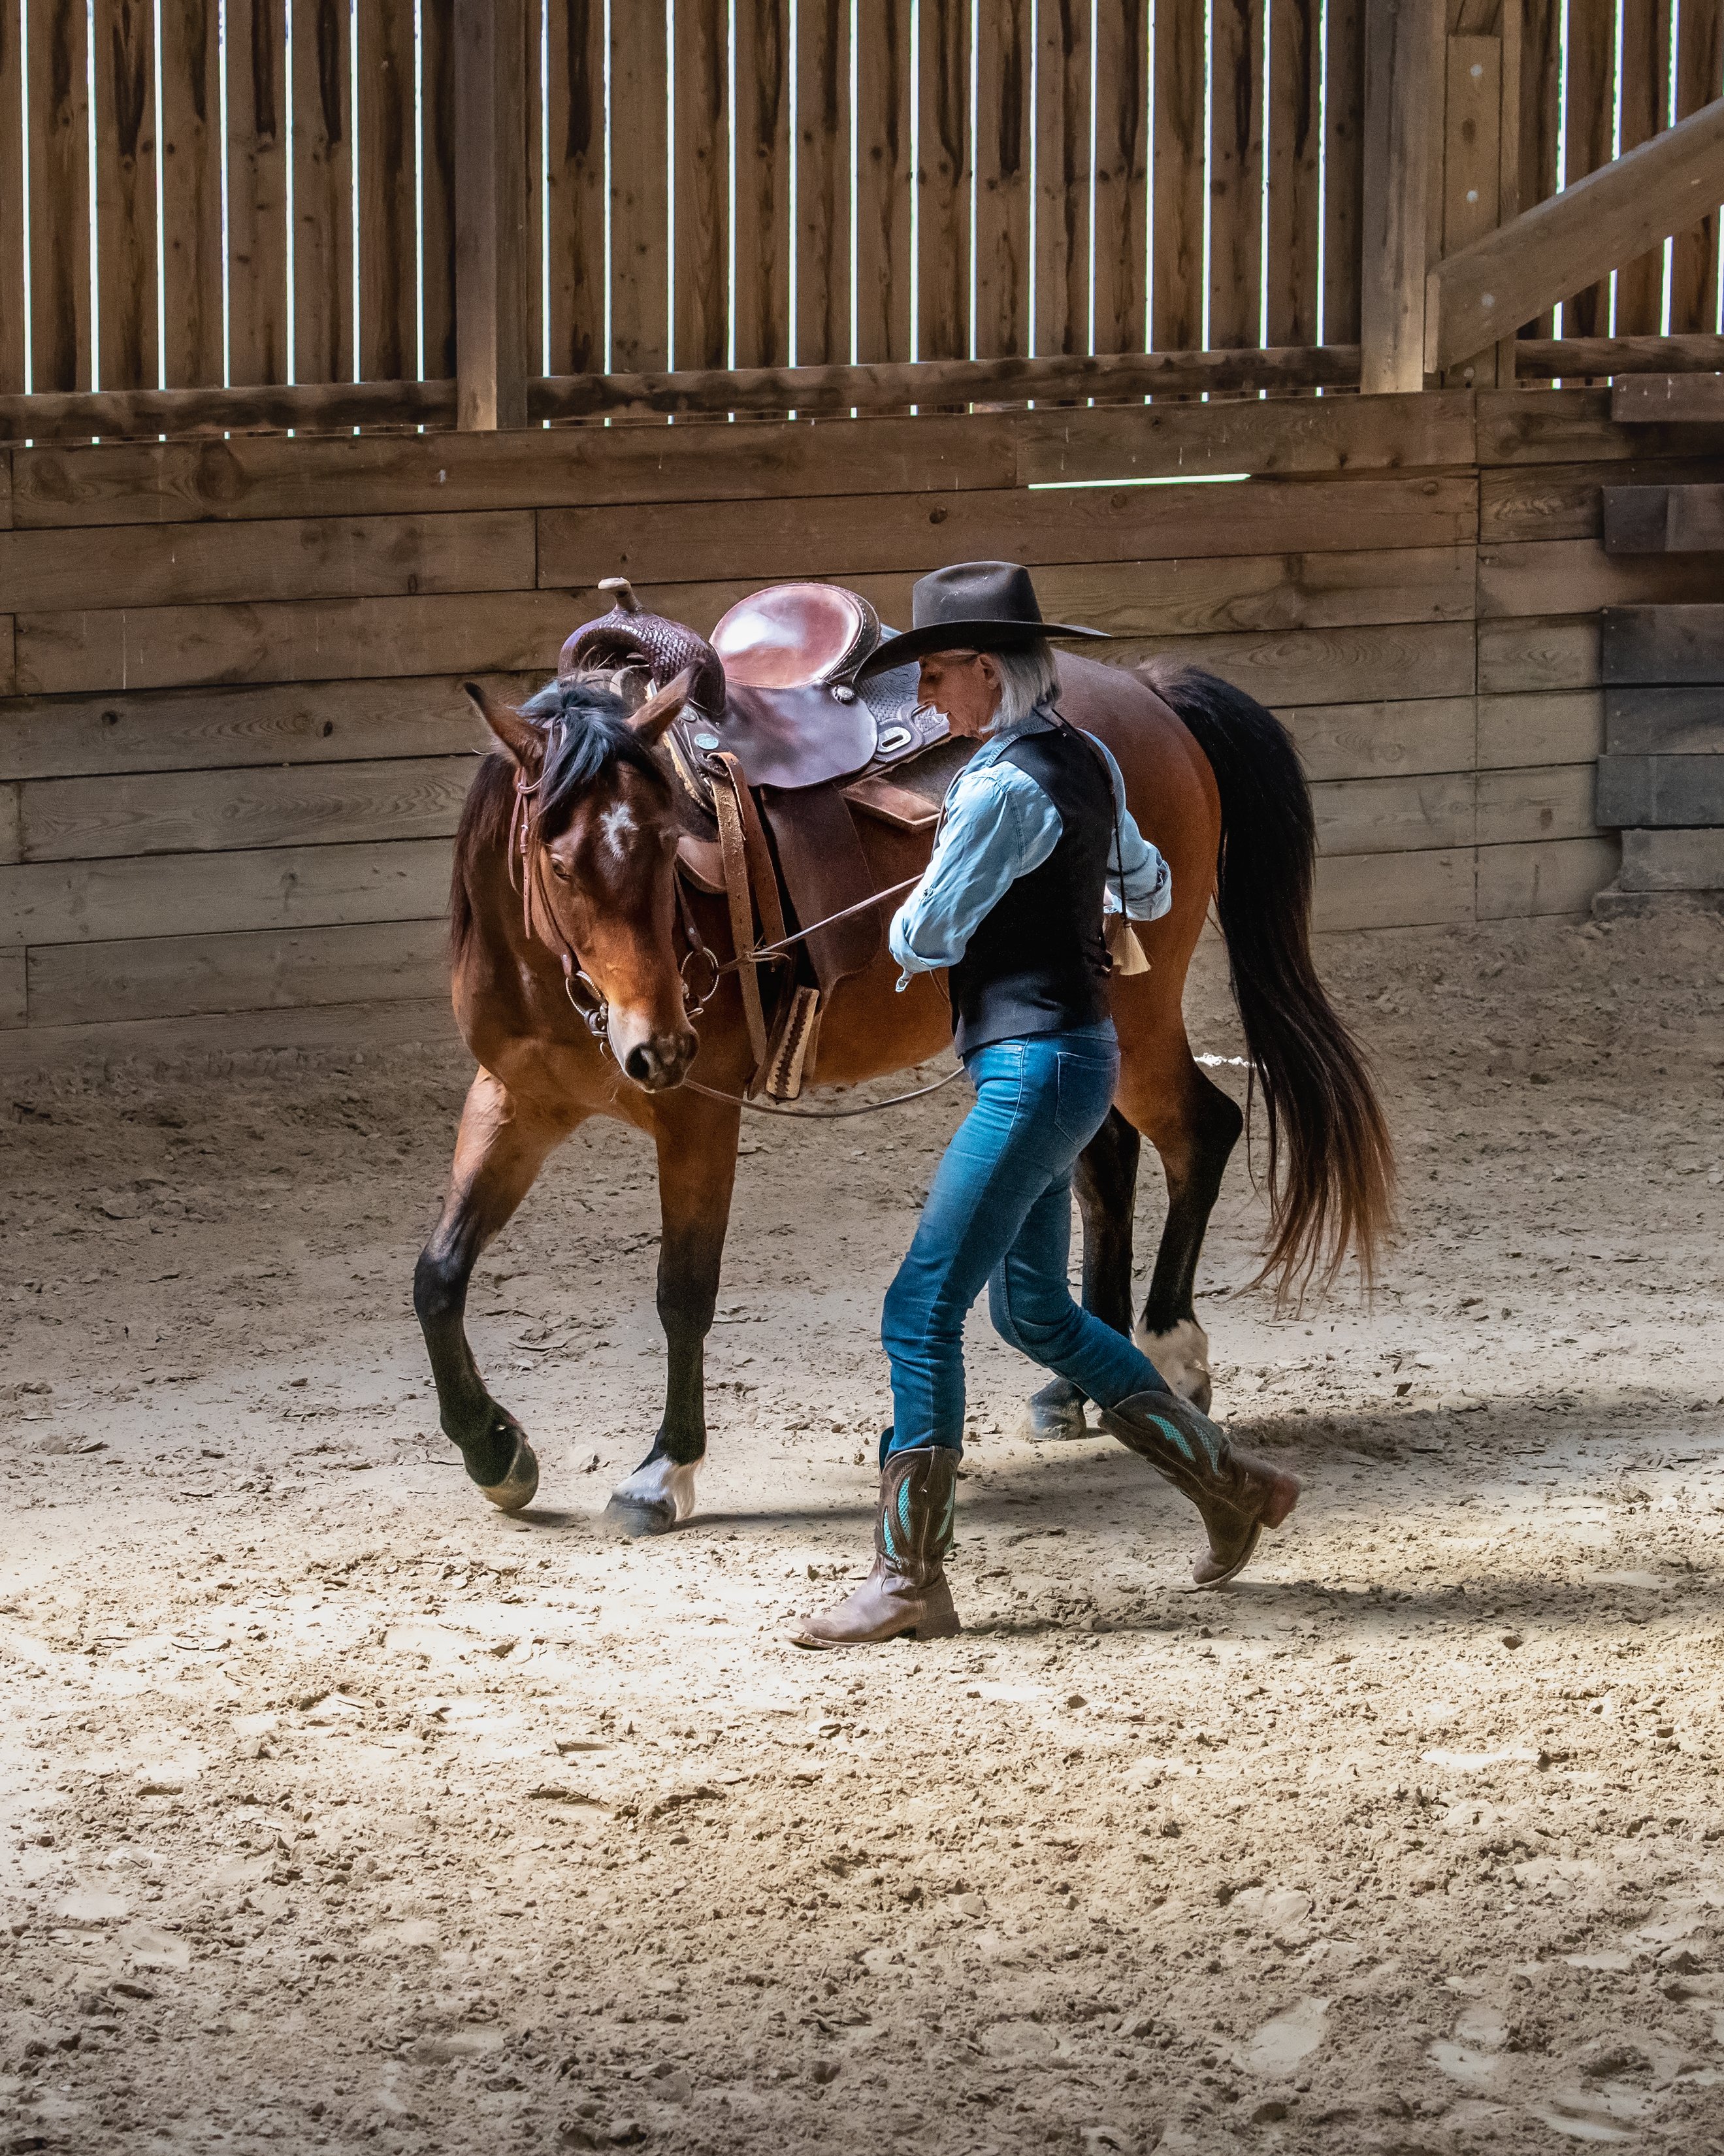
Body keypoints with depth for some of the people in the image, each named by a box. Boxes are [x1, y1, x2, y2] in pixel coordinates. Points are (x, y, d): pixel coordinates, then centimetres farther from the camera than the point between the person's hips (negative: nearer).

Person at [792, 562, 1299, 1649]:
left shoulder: (1007, 786, -19)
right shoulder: (1087, 761, 9)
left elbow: (928, 935, -15)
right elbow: (1147, 889, 24)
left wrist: (906, 928, 8)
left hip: (1034, 1069, -10)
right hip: (1072, 1052, 10)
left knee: (923, 1311, -9)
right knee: (1036, 1313, 21)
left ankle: (909, 1581, -7)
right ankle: (1233, 1485, 28)